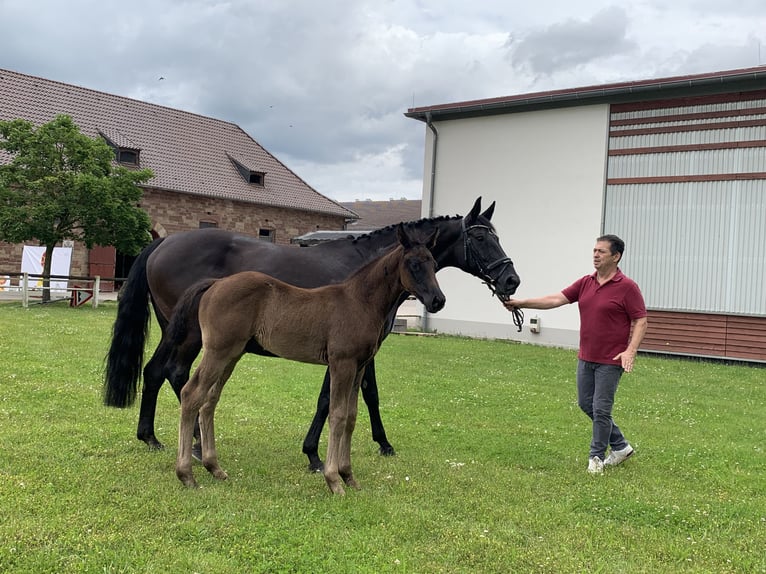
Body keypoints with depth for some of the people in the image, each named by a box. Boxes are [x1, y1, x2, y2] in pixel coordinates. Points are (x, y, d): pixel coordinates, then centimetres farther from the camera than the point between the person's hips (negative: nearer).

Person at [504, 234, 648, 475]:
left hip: (610, 360, -7)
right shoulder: (585, 283, 6)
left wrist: (631, 350, -24)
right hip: (586, 357, 7)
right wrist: (522, 303, -10)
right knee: (585, 404, 13)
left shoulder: (627, 287, -11)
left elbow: (641, 320, -11)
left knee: (601, 409, -2)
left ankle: (596, 457, 16)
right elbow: (556, 299, 0)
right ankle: (620, 446, 29)